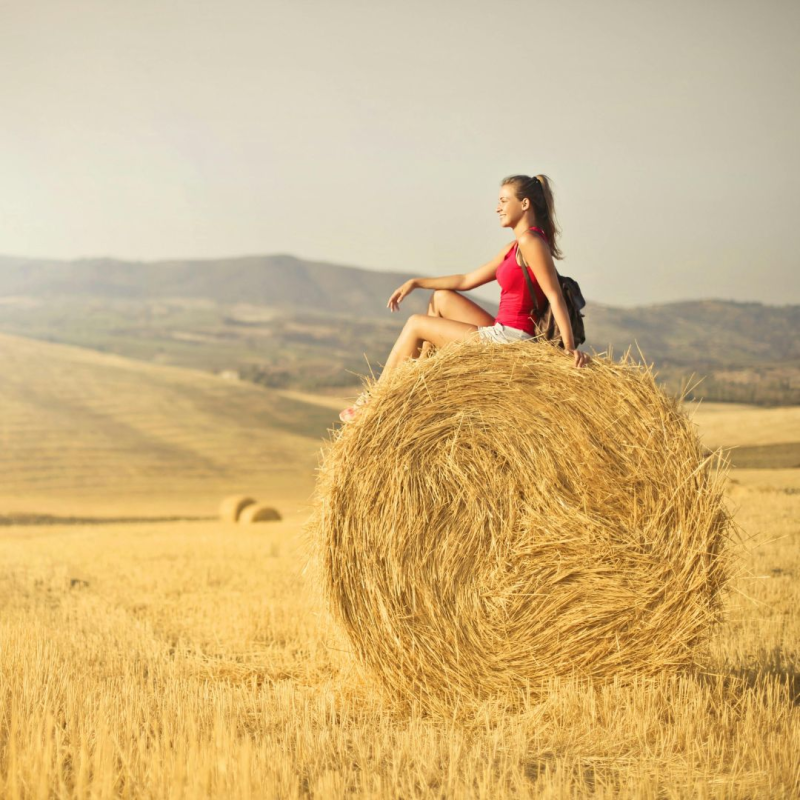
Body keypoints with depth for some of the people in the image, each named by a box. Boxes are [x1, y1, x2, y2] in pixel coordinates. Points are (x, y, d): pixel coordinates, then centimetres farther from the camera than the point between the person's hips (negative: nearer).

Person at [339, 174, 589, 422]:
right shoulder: (513, 247, 15)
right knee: (441, 298, 19)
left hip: (510, 339, -9)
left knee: (416, 324, 2)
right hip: (502, 334, 9)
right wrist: (416, 283, 16)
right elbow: (467, 280, 19)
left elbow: (555, 296, -20)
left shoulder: (530, 241, -15)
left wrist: (570, 347, -26)